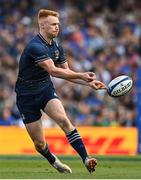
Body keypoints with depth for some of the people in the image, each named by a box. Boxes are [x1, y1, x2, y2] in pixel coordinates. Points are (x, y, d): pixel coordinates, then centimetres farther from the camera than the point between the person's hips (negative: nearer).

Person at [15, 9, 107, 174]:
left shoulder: (56, 47, 3)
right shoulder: (35, 47, -25)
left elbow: (66, 72, 12)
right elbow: (53, 71, -32)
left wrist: (89, 83, -1)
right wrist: (81, 75, -34)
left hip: (46, 90, 5)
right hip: (27, 96, -5)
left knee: (64, 120, -23)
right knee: (39, 143, 0)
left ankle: (86, 159, -29)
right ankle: (53, 161, 31)